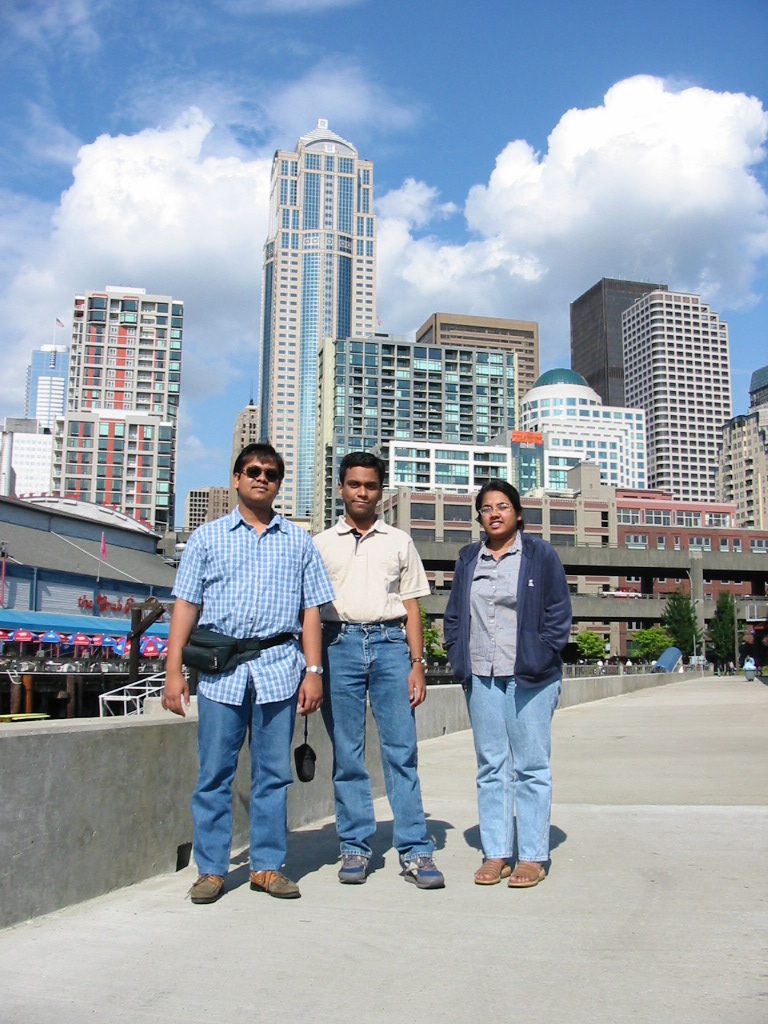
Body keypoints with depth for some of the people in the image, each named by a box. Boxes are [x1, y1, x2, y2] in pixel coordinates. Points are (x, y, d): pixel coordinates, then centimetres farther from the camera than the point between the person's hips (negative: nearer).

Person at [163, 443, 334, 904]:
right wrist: (174, 670, 1)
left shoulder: (298, 541, 13)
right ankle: (212, 869, 14)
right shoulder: (208, 537, 12)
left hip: (279, 665, 1)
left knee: (273, 773, 6)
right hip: (219, 667, 0)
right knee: (214, 773, 3)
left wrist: (313, 670, 2)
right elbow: (186, 605, 8)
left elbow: (311, 610, 11)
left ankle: (268, 866, 17)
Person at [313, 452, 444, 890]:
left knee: (402, 750, -4)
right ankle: (355, 849, 13)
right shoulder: (322, 544, 14)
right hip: (340, 644, 1)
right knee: (347, 754, 4)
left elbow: (411, 606, 12)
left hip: (390, 643, 0)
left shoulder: (399, 542, 14)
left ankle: (415, 851, 1)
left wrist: (417, 664, 2)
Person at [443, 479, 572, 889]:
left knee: (531, 766, 1)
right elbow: (454, 615, 16)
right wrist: (459, 658, 4)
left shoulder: (540, 555, 3)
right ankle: (495, 853, 16)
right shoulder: (468, 558, 13)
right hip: (481, 677, 4)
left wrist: (540, 659, -7)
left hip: (530, 678, -3)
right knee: (490, 766, 7)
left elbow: (558, 613, 1)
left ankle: (532, 856, 10)